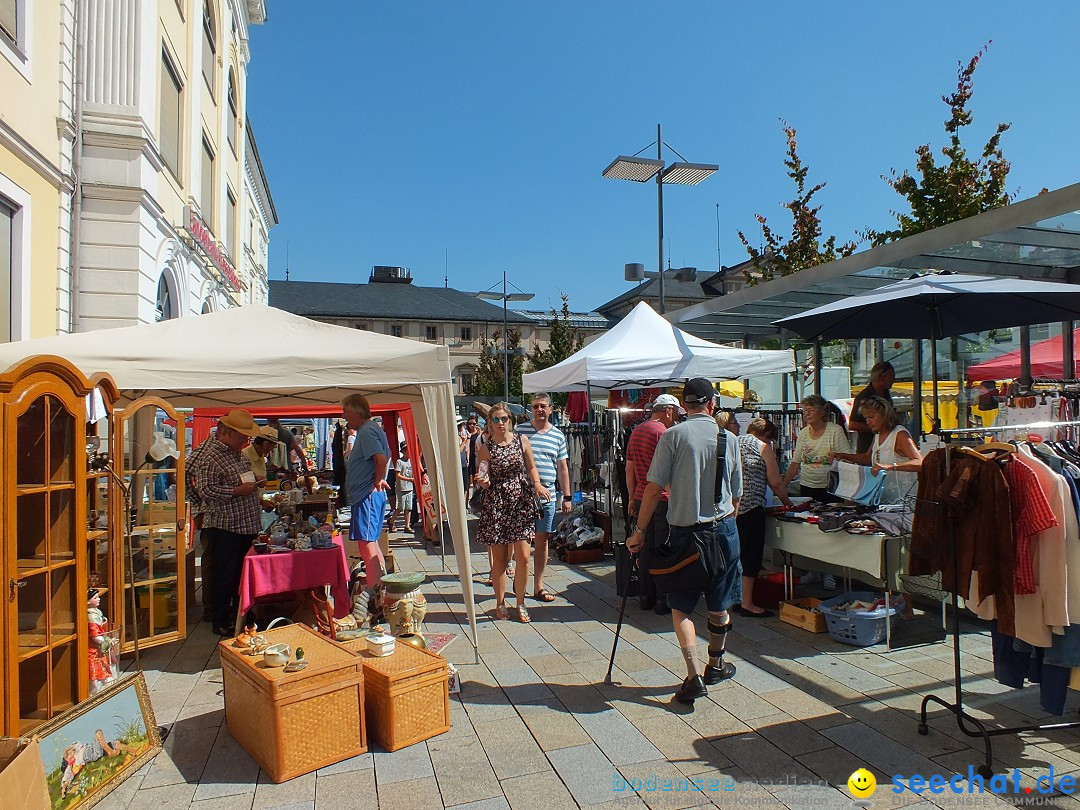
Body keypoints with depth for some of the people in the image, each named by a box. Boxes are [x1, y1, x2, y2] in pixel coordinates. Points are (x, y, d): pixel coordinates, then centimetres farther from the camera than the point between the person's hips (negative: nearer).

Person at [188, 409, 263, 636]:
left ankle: (239, 616, 30)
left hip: (246, 524, 9)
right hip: (224, 526, -9)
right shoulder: (210, 456, -17)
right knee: (224, 576, 2)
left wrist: (253, 481, 8)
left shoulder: (237, 451, 13)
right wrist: (238, 491, -23)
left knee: (243, 573, 17)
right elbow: (205, 490, -23)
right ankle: (221, 623, 16)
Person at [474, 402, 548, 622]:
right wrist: (482, 480, -23)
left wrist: (537, 484, -4)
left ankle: (520, 603, 15)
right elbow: (485, 483, 0)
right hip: (496, 504, -1)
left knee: (523, 557, -3)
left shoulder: (522, 441, 4)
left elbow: (531, 467, 13)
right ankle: (500, 603, 22)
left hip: (521, 502, 1)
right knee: (499, 558, 5)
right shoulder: (486, 448, -1)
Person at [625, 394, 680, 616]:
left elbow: (629, 469, 15)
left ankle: (646, 597, 20)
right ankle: (663, 601, 6)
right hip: (662, 499, -7)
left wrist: (632, 498, 20)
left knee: (646, 549, 13)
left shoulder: (636, 431, 13)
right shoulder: (662, 432, -12)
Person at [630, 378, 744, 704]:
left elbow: (654, 488, -12)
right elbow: (736, 495, 9)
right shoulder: (728, 439, 1)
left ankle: (694, 676, -1)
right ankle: (715, 666, 34)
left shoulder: (672, 436, -8)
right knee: (720, 604, 17)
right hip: (723, 529, 3)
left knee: (681, 606, 8)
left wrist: (639, 531, -5)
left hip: (684, 530, -3)